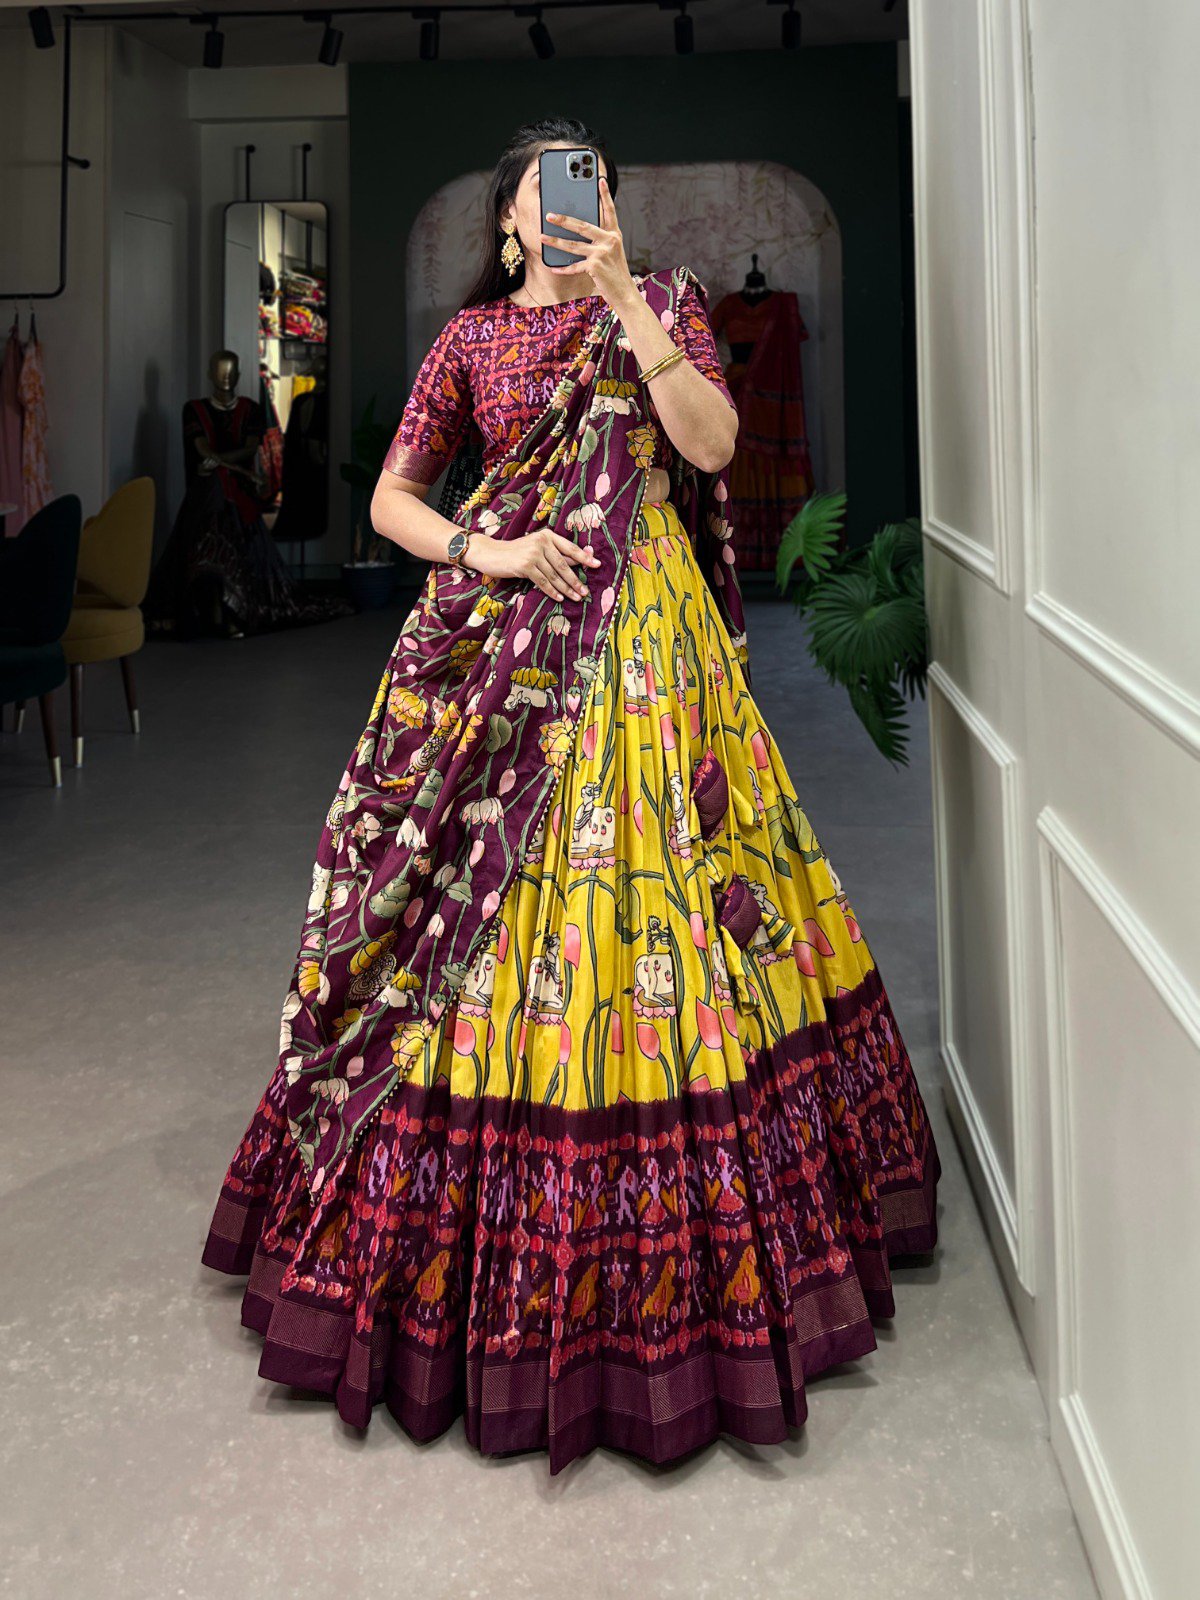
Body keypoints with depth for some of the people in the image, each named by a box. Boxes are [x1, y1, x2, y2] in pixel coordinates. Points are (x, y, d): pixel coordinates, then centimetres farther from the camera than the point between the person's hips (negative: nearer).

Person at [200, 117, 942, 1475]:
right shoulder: (472, 336, 13)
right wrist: (485, 549, -8)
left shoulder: (661, 303, 9)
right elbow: (390, 498, 10)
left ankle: (662, 1254, 9)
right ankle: (475, 1222, 16)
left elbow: (712, 443, -7)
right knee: (479, 919, 0)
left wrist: (627, 304, -13)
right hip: (499, 637, 2)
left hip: (639, 635, -1)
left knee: (638, 881, -4)